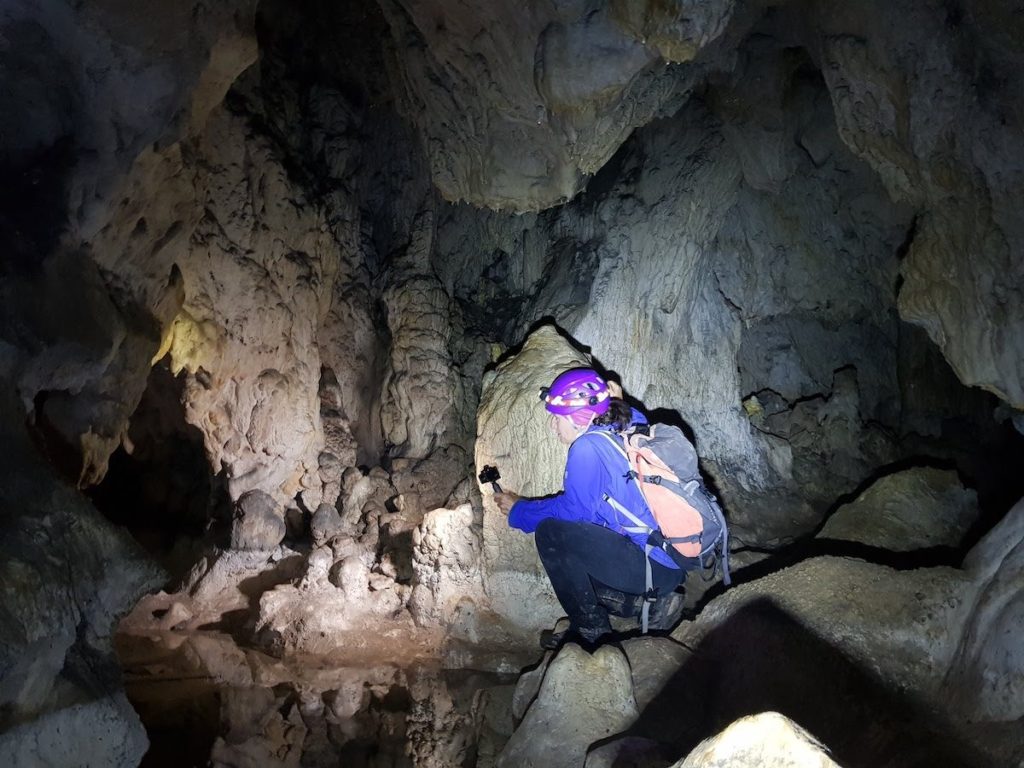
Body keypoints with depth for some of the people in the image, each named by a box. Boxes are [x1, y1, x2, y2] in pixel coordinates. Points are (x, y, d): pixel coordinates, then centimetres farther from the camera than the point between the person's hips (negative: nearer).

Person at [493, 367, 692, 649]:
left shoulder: (588, 447, -14)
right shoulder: (634, 428, 8)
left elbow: (574, 508, -10)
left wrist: (519, 510, 4)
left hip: (654, 568, -9)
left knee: (550, 532, -8)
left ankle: (592, 630, 0)